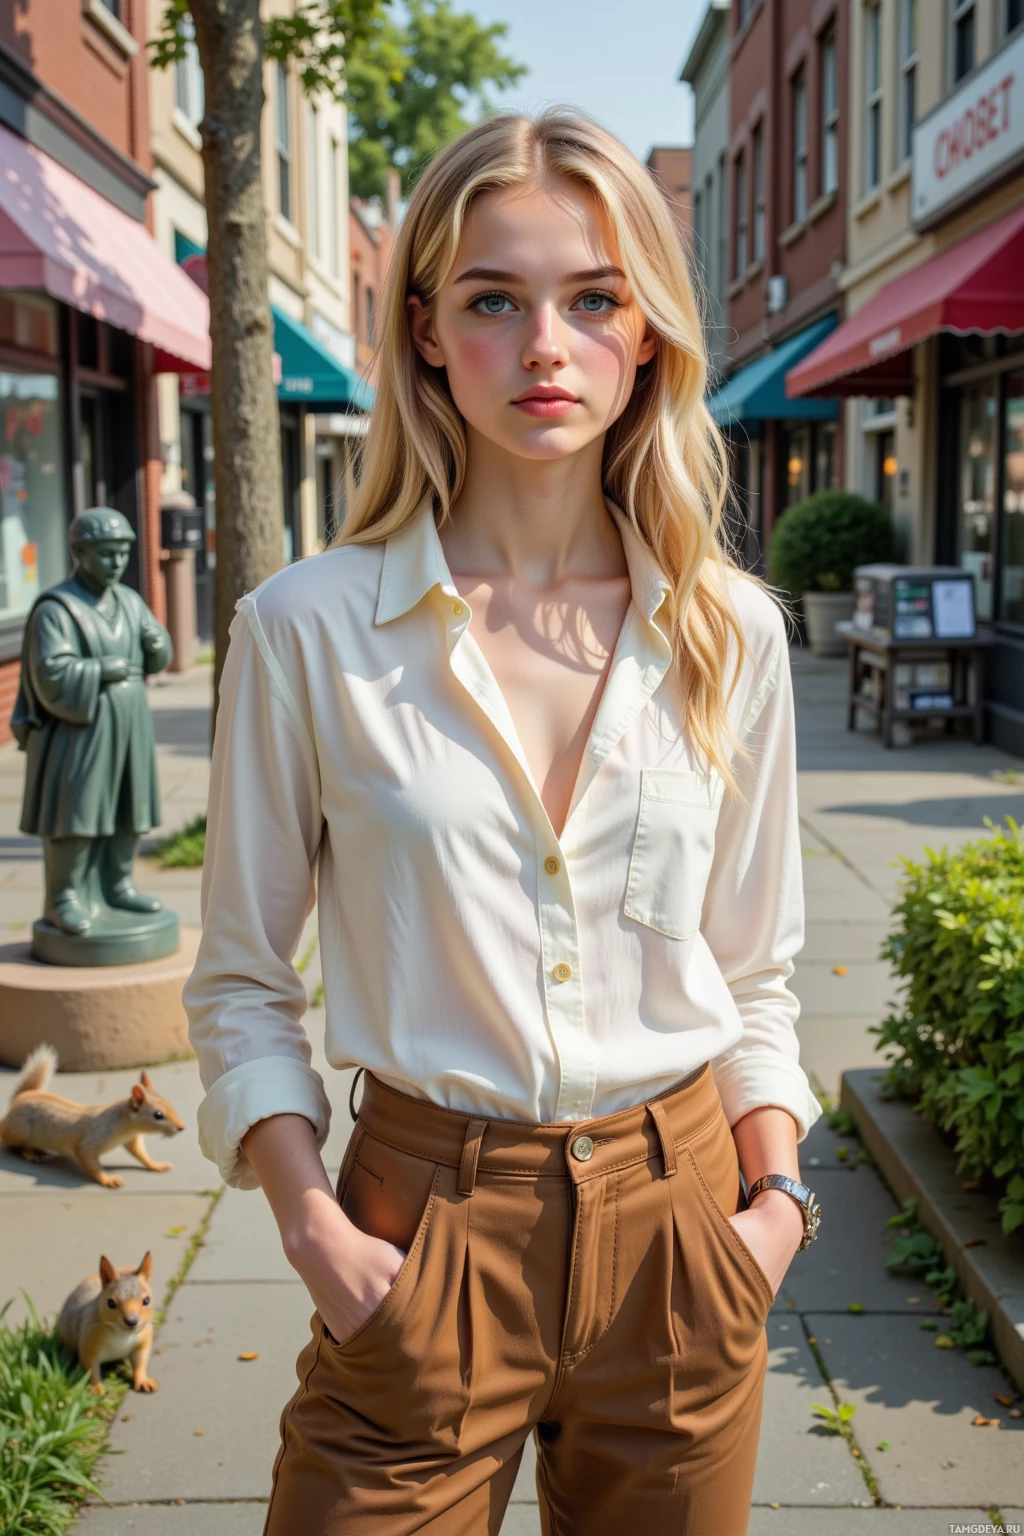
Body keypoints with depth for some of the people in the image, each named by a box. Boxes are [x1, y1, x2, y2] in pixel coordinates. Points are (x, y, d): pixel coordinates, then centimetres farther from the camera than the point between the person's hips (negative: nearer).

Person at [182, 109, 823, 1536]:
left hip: (679, 1223, 3)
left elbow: (752, 974, 8)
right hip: (424, 1239, -2)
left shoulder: (729, 633, -1)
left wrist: (777, 1193, -3)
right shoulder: (308, 629, -9)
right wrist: (313, 1227, -10)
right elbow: (241, 983, -1)